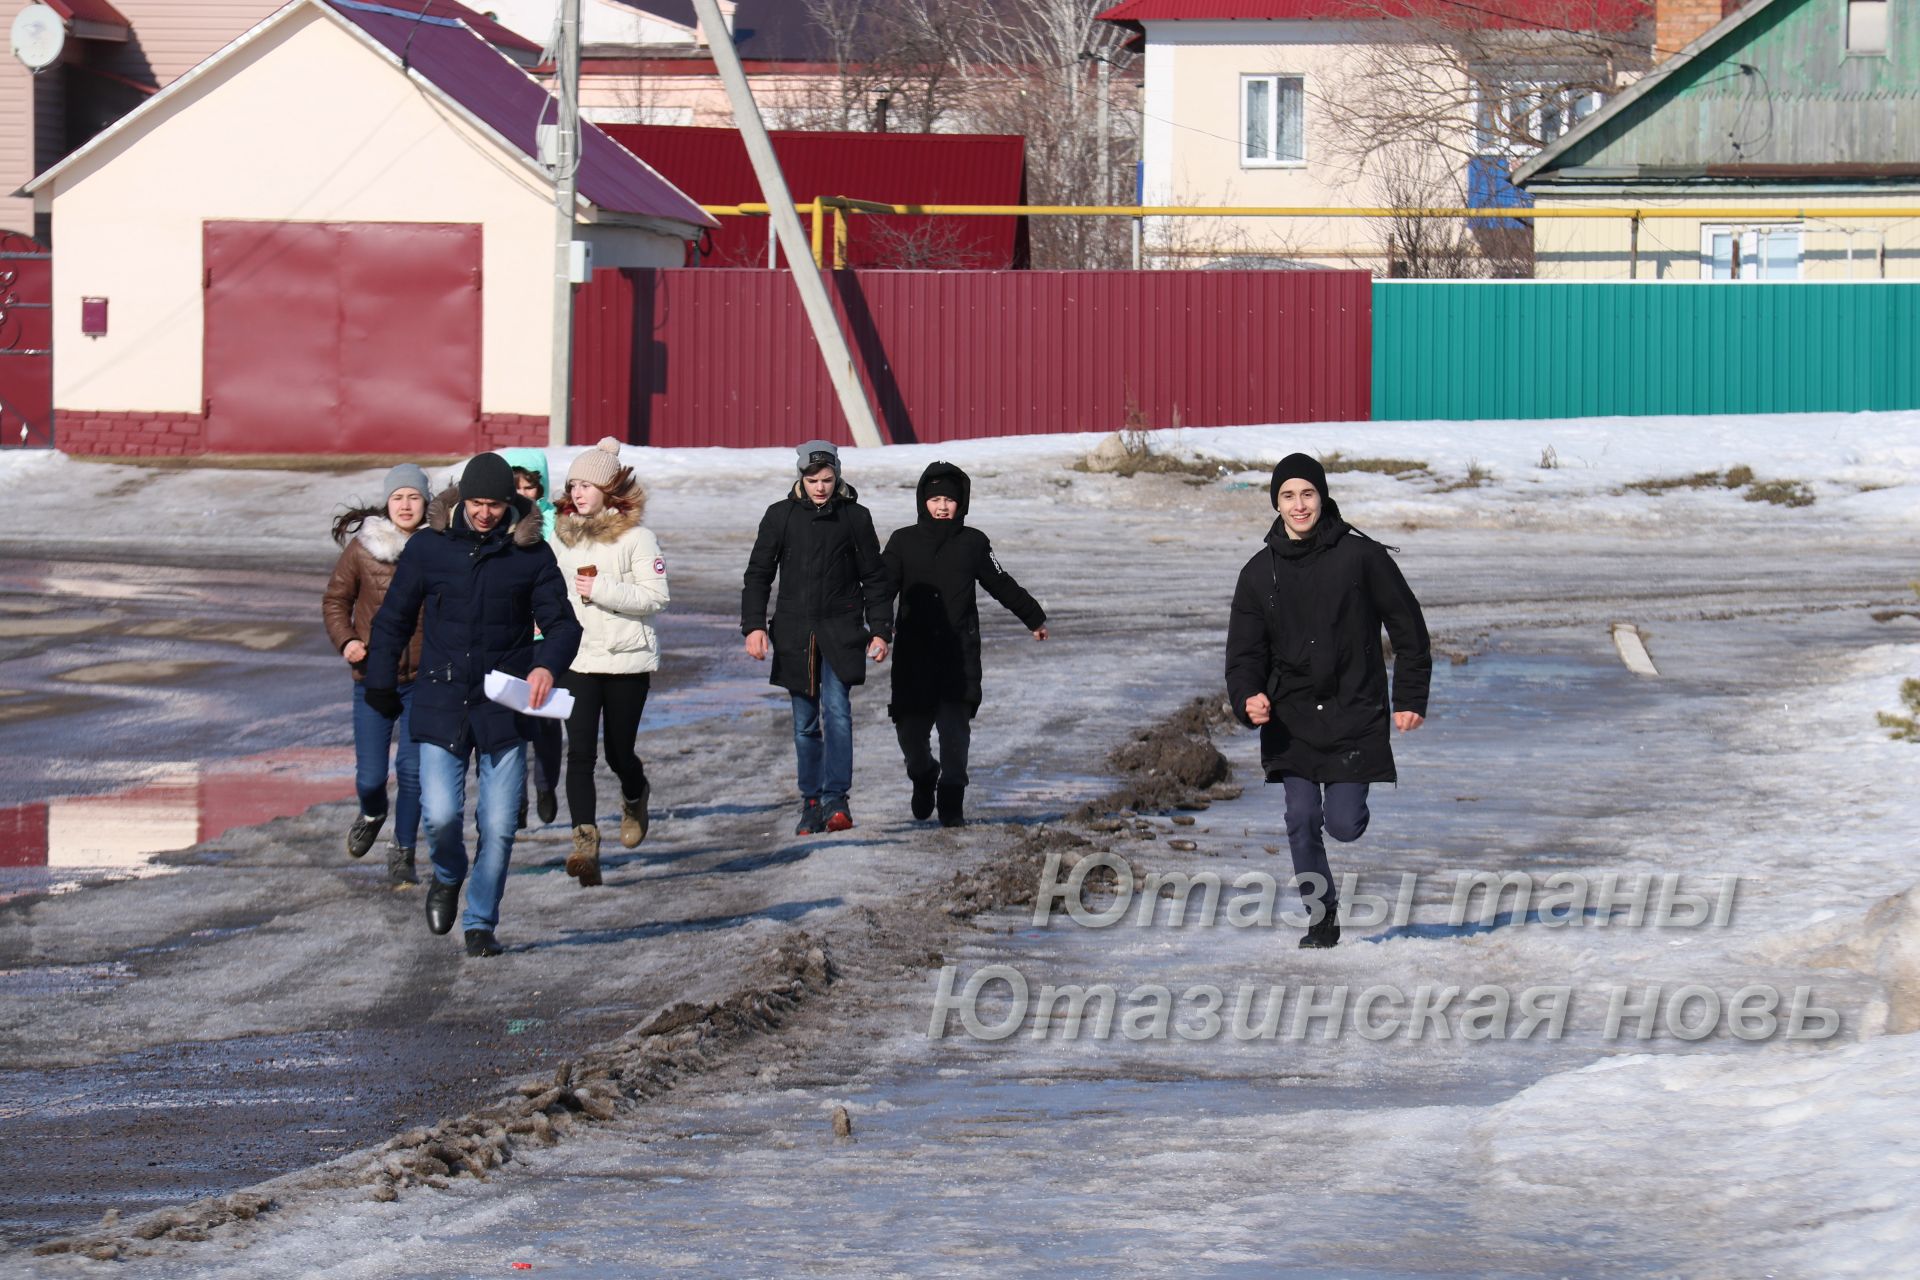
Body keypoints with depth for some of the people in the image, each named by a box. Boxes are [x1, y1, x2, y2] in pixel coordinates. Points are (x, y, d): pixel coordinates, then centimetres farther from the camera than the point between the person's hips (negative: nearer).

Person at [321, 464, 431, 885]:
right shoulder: (363, 547, -4)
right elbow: (335, 599, 7)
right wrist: (346, 640, -10)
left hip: (422, 679, 0)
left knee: (413, 768, -5)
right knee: (370, 775, 2)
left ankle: (403, 854, 13)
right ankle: (371, 815, 38)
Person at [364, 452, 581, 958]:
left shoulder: (531, 553, -1)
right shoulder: (428, 547, 0)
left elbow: (561, 622, 1)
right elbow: (394, 619, 10)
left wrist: (548, 664, -19)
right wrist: (380, 683, 11)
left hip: (504, 707, 0)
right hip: (441, 704, 0)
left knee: (499, 825, 0)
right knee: (440, 814, -12)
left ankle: (481, 923, 18)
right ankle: (447, 877, 22)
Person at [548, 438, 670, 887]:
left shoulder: (636, 537, -6)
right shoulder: (561, 536, 9)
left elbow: (656, 596, -12)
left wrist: (603, 590, -20)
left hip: (627, 659, -3)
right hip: (576, 659, 3)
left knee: (619, 753, 6)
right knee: (580, 752, -11)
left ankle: (635, 799, 41)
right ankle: (585, 842, -17)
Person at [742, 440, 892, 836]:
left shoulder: (855, 517, 2)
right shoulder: (781, 516, 3)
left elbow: (874, 579, 8)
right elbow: (758, 574, 6)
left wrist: (880, 630, 2)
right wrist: (753, 625, -4)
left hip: (841, 630, -2)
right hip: (794, 632, 2)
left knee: (837, 710, -17)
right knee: (805, 723, 6)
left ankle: (836, 799, -18)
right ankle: (811, 803, 12)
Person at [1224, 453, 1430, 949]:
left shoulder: (1361, 556, -5)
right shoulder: (1260, 573, 3)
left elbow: (1408, 628, 2)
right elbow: (1245, 651, 4)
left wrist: (1410, 699, 0)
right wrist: (1248, 697, -16)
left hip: (1353, 716, -3)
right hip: (1291, 720, 3)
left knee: (1343, 824, -7)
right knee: (1302, 821, -3)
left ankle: (1351, 803, 30)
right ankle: (1321, 919, 10)